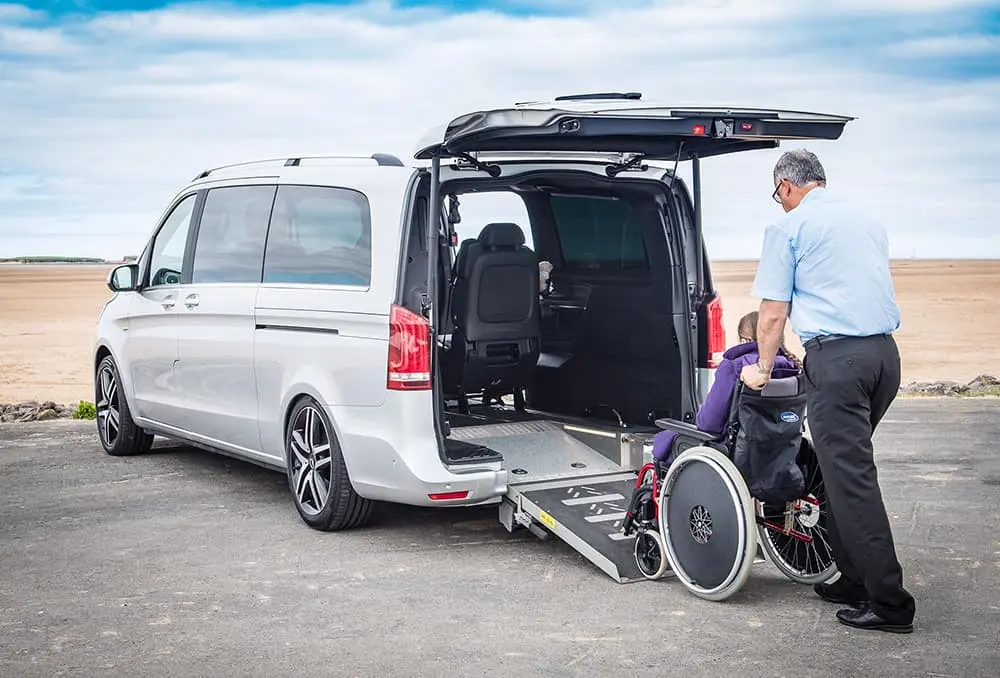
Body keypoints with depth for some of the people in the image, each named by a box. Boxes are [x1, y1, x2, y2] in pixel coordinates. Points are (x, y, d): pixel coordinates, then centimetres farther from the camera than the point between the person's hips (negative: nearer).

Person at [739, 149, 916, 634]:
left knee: (849, 477, -5)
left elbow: (773, 311, 0)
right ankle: (855, 580, 20)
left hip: (835, 357, -7)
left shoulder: (788, 228, 1)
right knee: (848, 467, 17)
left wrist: (763, 369, 13)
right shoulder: (867, 223, 20)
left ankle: (888, 602, -5)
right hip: (885, 353, 7)